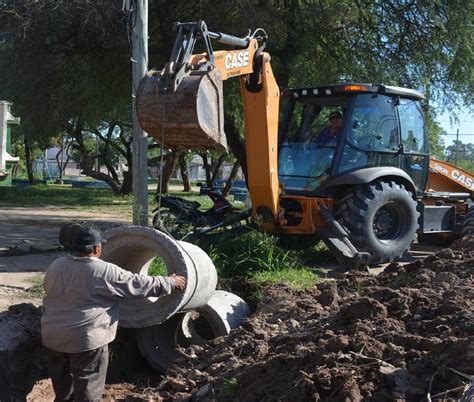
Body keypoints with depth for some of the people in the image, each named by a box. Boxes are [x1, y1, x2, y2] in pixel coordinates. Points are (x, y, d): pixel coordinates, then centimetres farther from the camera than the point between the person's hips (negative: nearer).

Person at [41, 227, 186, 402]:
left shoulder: (55, 266, 3)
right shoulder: (106, 272, -15)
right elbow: (140, 284, -8)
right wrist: (171, 282, 4)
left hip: (52, 335, 7)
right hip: (86, 339, -6)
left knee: (61, 381, 23)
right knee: (88, 386, 7)